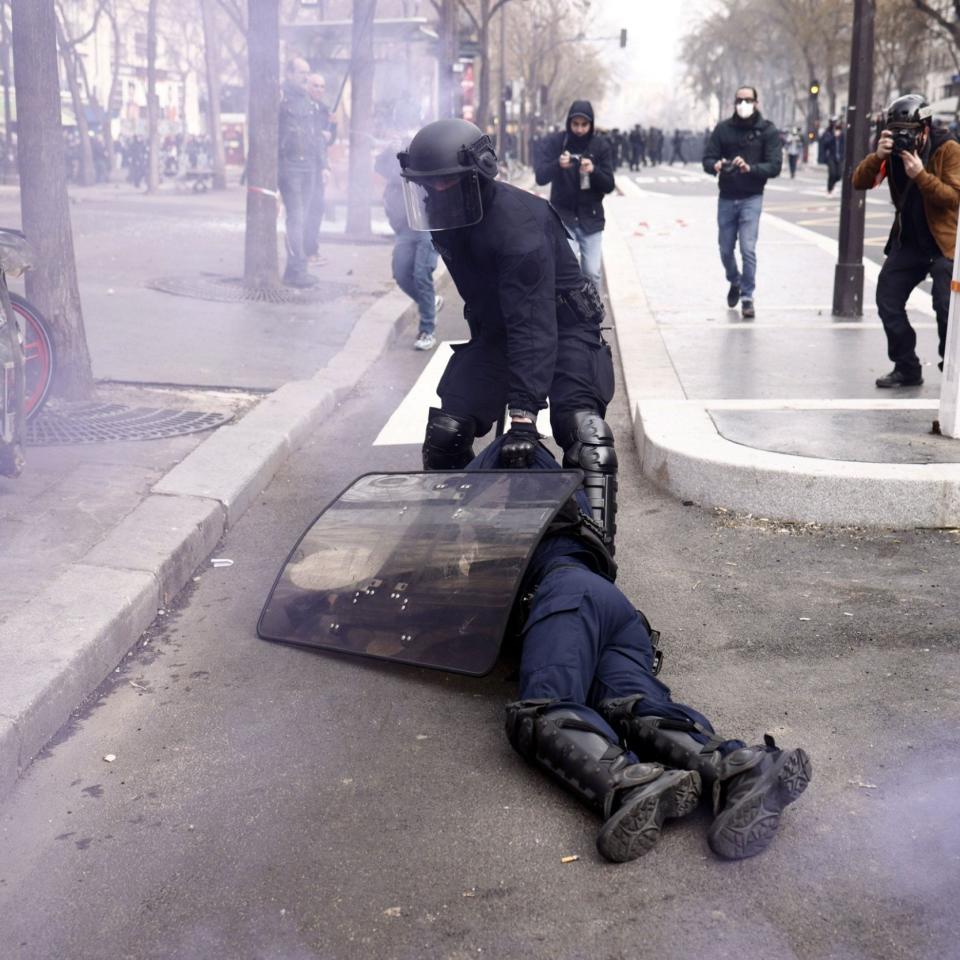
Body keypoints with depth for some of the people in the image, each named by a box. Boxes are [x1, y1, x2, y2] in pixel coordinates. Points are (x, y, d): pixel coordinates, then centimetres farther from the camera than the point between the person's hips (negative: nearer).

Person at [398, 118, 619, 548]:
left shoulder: (518, 221, -32)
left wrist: (523, 413, -44)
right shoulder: (448, 217, -7)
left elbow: (534, 324, -38)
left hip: (562, 325, -7)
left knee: (581, 428, -27)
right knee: (445, 433, -2)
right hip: (496, 328, 7)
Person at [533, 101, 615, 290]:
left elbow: (609, 186, -3)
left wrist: (594, 170, -24)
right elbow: (540, 177, -12)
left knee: (592, 272, 1)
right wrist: (558, 165, -33)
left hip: (591, 218, 2)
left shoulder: (600, 146, -2)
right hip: (562, 217, -1)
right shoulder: (553, 142, -6)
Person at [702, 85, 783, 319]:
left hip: (751, 198, -3)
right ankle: (734, 282, 40)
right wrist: (716, 166, -25)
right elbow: (707, 159, -1)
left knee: (748, 249, -11)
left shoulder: (767, 131, -4)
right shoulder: (723, 128, 1)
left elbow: (775, 166, -11)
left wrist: (750, 168, -28)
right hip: (726, 198, 3)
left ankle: (747, 297, 1)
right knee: (725, 250, 11)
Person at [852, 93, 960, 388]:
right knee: (888, 301, 4)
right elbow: (859, 182, -7)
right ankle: (906, 368, 17)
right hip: (908, 241, 6)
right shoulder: (893, 151, -1)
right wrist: (877, 156, -24)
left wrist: (920, 175, -32)